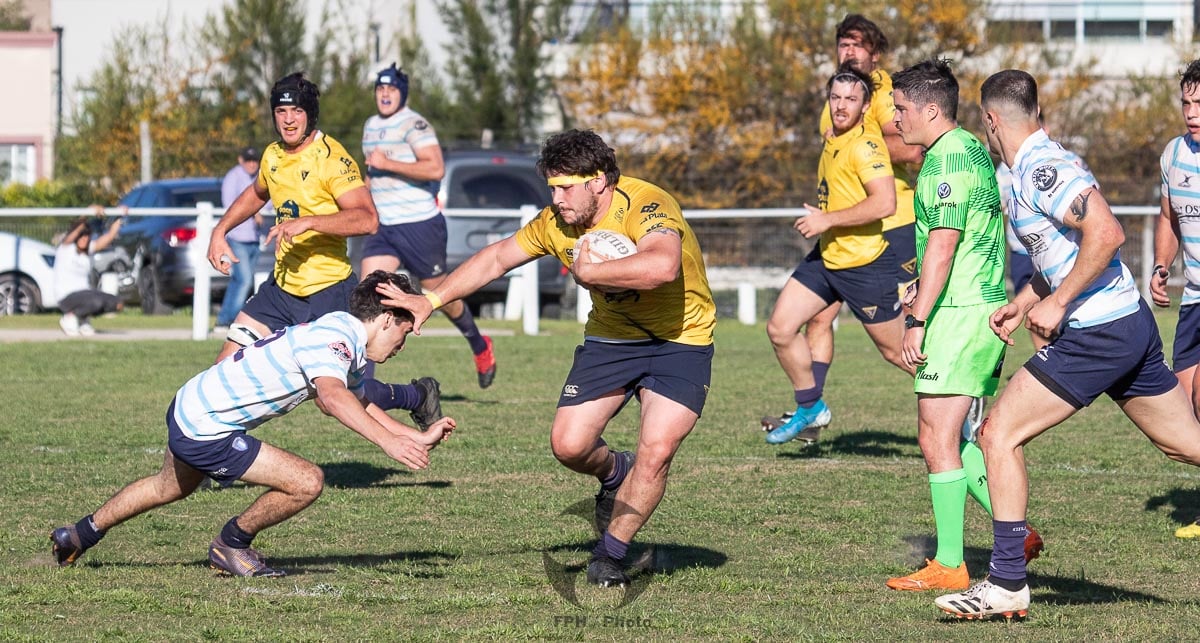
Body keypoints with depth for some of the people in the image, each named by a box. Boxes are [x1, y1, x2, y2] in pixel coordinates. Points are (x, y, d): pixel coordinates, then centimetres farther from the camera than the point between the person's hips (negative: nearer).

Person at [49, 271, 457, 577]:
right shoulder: (332, 336, -24)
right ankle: (232, 545, 8)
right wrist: (389, 442, -51)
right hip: (205, 431, -11)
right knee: (306, 482, -15)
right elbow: (332, 396, -43)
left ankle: (81, 536, 55)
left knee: (169, 488, 36)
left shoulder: (355, 351, 7)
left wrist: (419, 437, 15)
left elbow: (353, 402, 23)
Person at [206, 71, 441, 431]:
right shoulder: (273, 156, 7)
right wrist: (220, 231, 22)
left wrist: (307, 223, -36)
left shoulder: (331, 158, -16)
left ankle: (417, 397, 21)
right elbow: (257, 195, 32)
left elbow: (367, 219, -29)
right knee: (226, 368, 0)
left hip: (328, 293, -7)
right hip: (281, 288, 7)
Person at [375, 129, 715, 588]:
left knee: (656, 452, -17)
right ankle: (615, 473, 30)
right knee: (568, 446, -7)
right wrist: (431, 300, 4)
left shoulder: (646, 206, -28)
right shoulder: (558, 222, -7)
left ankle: (609, 554, 4)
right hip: (610, 337, 5)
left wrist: (588, 271, -37)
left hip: (680, 339, -5)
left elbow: (662, 266, -50)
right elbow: (498, 257, 8)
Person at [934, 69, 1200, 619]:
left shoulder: (1043, 168, -15)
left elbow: (1106, 234, -26)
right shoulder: (1035, 166, 16)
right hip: (1132, 325, 10)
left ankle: (1007, 584, -4)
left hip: (1096, 334, -10)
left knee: (999, 434, -6)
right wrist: (1022, 303, 25)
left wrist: (1056, 305, -20)